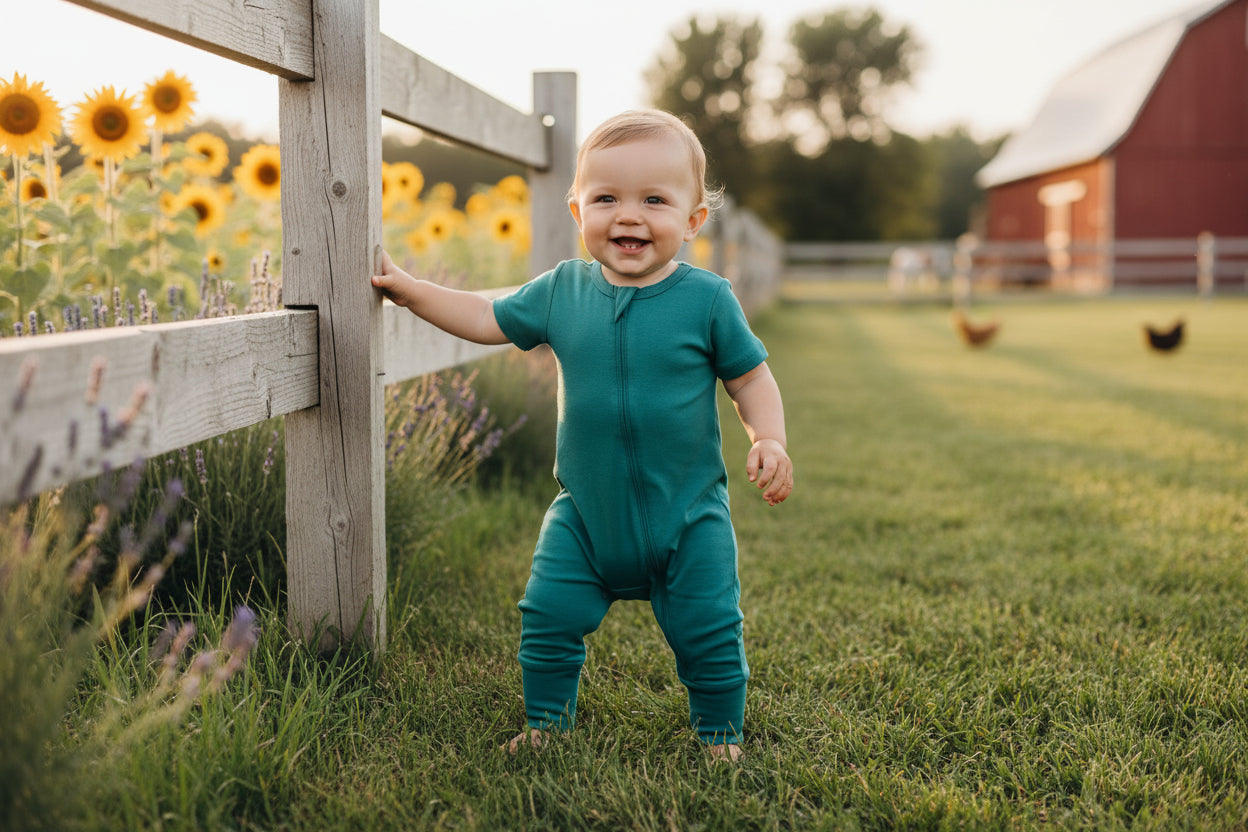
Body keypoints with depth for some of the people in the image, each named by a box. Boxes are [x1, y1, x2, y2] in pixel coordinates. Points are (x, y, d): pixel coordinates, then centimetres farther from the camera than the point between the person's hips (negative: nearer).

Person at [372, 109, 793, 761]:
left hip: (688, 512, -2)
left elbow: (750, 376, 0)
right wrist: (408, 289, 10)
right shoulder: (561, 291, -2)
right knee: (549, 614, -1)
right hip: (585, 510, 2)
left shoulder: (706, 298, -9)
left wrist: (769, 440, -15)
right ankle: (546, 720, 23)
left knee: (709, 631, 1)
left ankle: (721, 733, 26)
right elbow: (488, 319, 12)